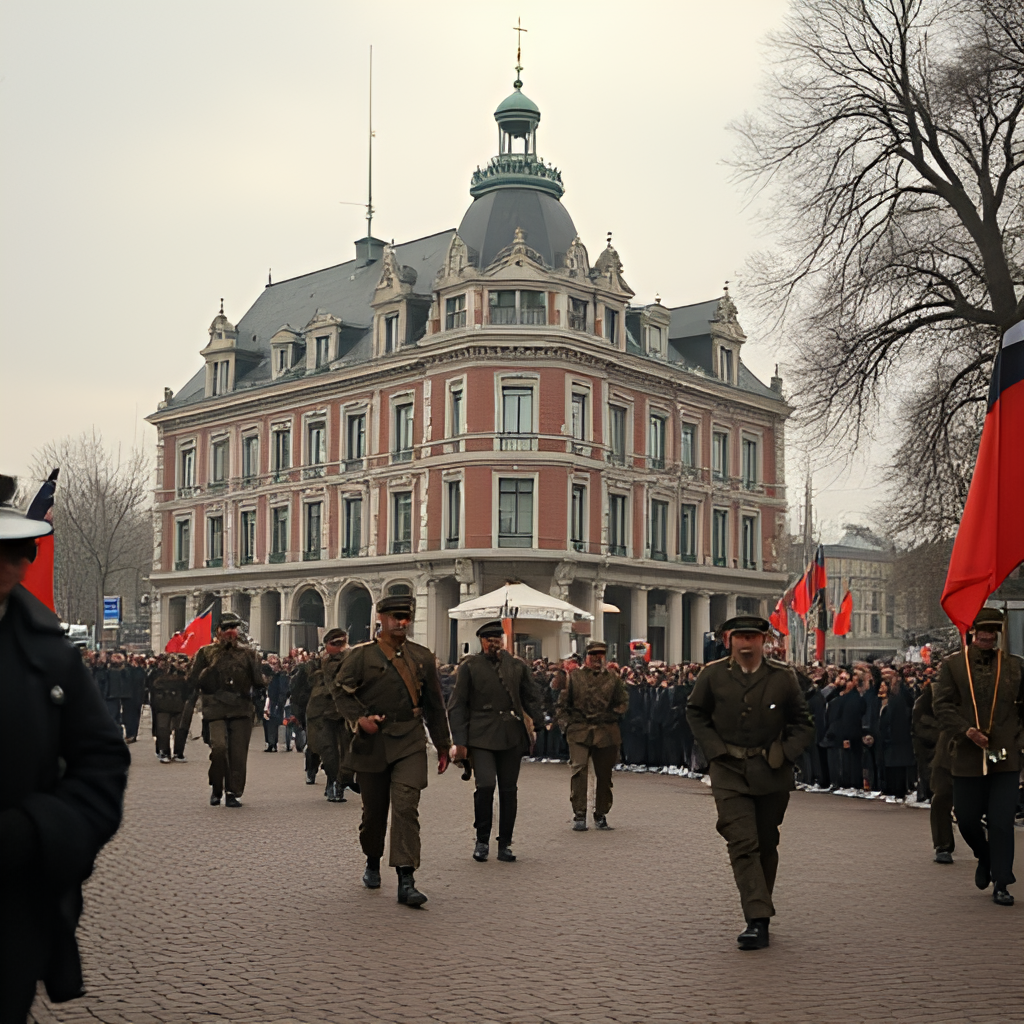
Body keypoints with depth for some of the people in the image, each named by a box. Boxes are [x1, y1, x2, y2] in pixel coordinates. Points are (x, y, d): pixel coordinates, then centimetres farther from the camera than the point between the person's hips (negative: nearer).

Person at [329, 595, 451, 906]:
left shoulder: (423, 658, 9)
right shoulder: (362, 655, 0)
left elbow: (435, 705, 15)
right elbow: (339, 688, -1)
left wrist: (443, 745, 16)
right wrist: (359, 718, -15)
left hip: (410, 743, 1)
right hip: (373, 741, -1)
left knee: (406, 806, -13)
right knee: (374, 809, 11)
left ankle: (406, 881, -15)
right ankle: (372, 863, 37)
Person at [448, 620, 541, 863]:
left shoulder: (518, 666, 12)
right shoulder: (469, 666, 4)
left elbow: (530, 699, 18)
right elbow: (457, 706, 3)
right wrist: (459, 741, -4)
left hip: (512, 736, 3)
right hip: (481, 736, -3)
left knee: (509, 790, 5)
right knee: (486, 785, -17)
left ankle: (504, 844, 17)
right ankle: (482, 840, 3)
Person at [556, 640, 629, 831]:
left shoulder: (613, 678, 11)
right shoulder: (574, 676, 6)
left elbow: (623, 701, 17)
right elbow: (562, 703, 9)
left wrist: (613, 714, 3)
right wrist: (565, 723, 0)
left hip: (606, 733, 2)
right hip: (579, 731, -2)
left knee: (604, 774, 7)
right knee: (579, 769, -16)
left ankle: (600, 816, 22)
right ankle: (579, 815, -10)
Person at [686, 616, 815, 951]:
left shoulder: (783, 677, -1)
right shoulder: (713, 675, -1)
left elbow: (803, 722, 8)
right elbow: (695, 712, 13)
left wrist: (785, 753, -7)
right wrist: (714, 748, 1)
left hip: (771, 774, 1)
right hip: (729, 772, -1)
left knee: (766, 844, 12)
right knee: (743, 843, -12)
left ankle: (759, 912, 30)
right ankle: (757, 920, -14)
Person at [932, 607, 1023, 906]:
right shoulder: (952, 665, 2)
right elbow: (942, 705, -3)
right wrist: (966, 730, -16)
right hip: (967, 756, 0)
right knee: (967, 819, 8)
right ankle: (985, 860, 38)